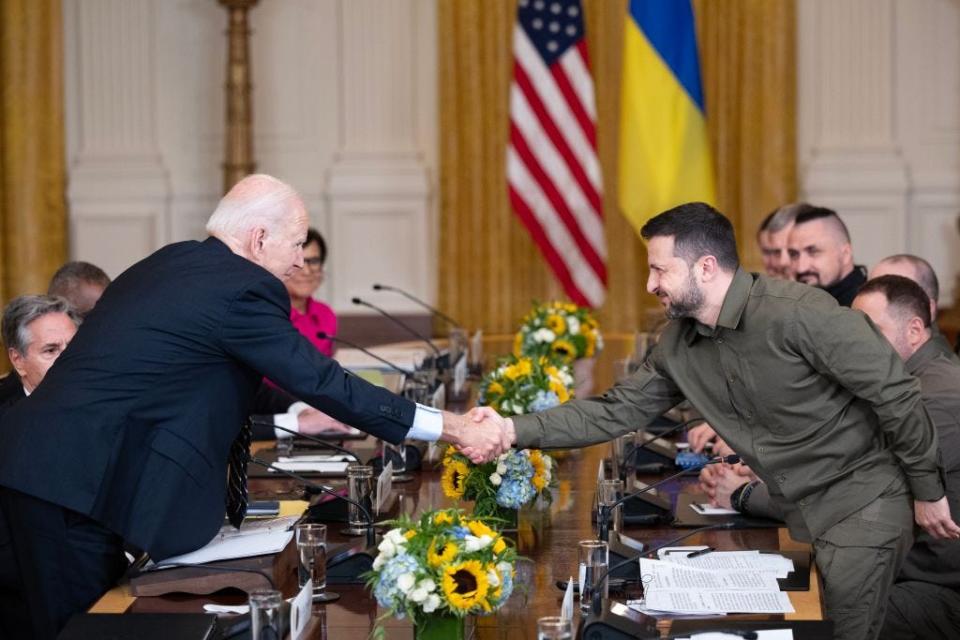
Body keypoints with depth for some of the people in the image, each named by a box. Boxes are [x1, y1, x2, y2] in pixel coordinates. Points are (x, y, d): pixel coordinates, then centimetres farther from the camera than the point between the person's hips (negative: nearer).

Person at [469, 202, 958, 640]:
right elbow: (616, 412, 4)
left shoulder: (798, 313, -23)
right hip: (798, 514, 7)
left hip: (861, 506, -7)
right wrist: (515, 431, -8)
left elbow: (895, 394, -18)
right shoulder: (678, 346, 1)